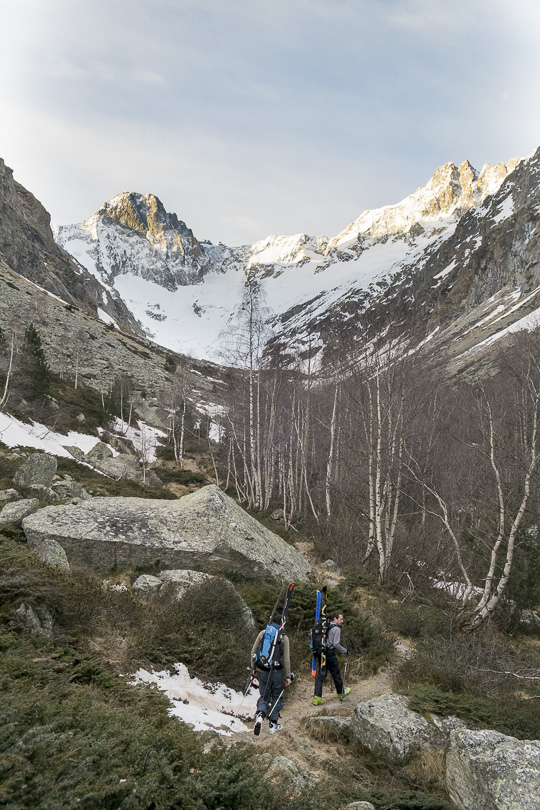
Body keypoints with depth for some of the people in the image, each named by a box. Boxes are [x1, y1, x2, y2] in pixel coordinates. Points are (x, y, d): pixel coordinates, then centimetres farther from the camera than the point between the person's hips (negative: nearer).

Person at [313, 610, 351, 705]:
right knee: (336, 674, 12)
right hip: (330, 654, -7)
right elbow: (336, 644, -17)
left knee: (321, 675, 6)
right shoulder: (336, 629, -12)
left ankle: (317, 698, 2)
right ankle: (341, 693, 30)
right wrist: (345, 651, -4)